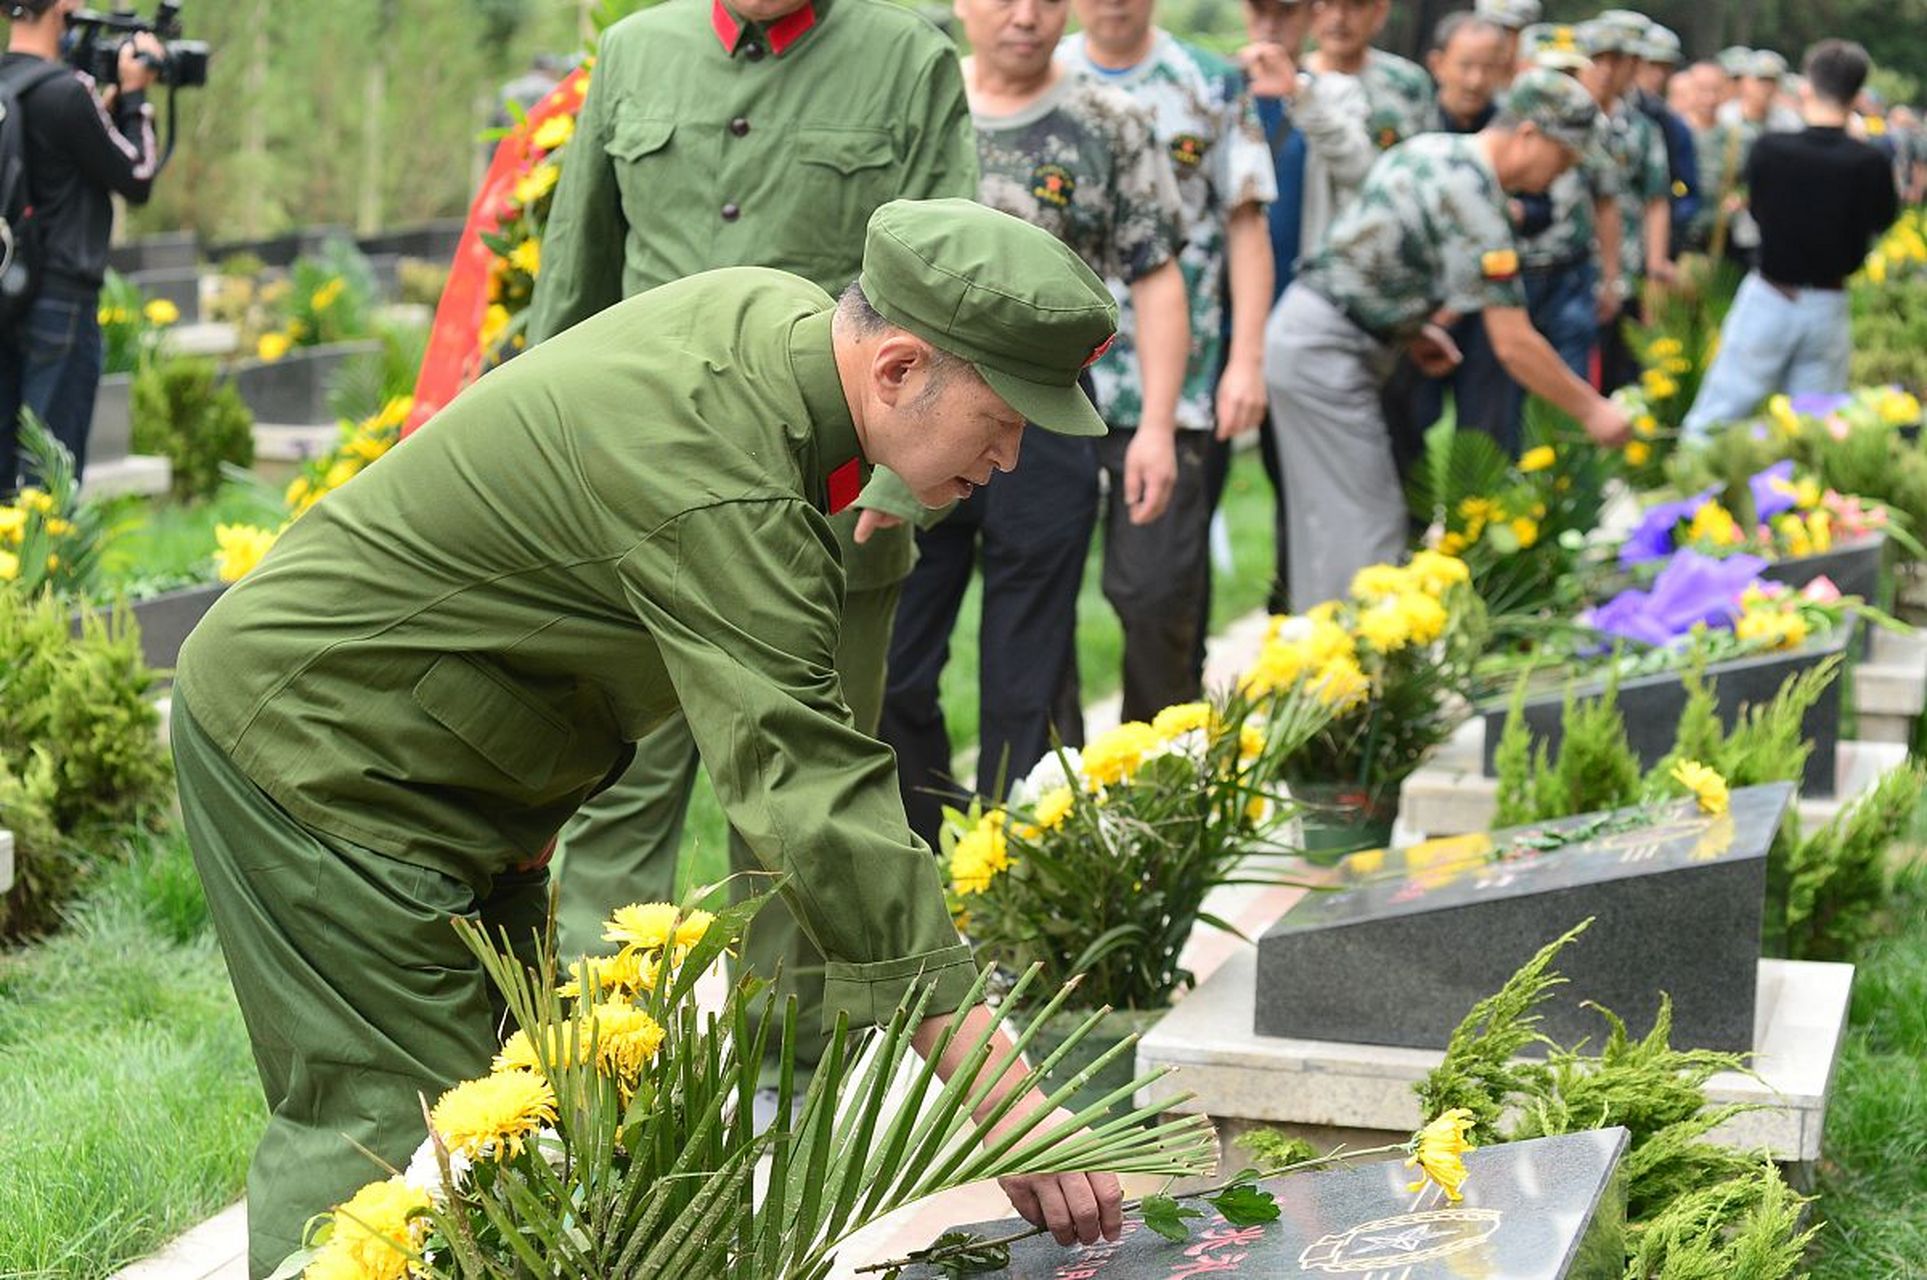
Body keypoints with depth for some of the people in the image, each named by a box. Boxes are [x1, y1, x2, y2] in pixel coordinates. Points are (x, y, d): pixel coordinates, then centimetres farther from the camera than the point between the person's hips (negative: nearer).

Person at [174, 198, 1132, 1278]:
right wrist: (1001, 1101, -36)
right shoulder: (717, 495, -33)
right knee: (391, 1116, -13)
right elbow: (813, 798, -37)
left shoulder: (777, 312, -3)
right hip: (313, 746, -10)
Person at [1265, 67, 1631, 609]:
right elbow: (1514, 345, -19)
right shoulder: (1472, 199, -20)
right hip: (1326, 355, -10)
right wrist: (1592, 410, -9)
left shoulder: (1431, 149, 9)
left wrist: (1411, 329, 14)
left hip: (1307, 332, 10)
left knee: (1326, 524, 12)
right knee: (1363, 529, -9)